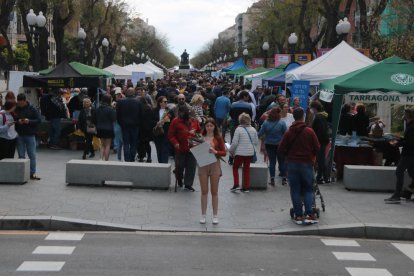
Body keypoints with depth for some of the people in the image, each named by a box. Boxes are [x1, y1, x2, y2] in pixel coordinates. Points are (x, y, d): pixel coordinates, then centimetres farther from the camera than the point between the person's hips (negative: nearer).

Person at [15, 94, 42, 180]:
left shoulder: (32, 109, -2)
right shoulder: (15, 109, 0)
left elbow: (39, 120, -4)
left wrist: (29, 121, -19)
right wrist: (17, 122, -15)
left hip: (30, 135, -1)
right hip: (19, 135, 1)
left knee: (32, 155, 2)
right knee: (21, 156, 7)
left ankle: (33, 173, 8)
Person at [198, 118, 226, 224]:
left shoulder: (218, 138, 0)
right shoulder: (201, 137, 5)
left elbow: (224, 152, -1)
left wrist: (215, 152, -18)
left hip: (215, 165, -1)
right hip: (203, 165, 1)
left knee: (214, 191, 5)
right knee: (204, 191, 5)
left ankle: (215, 216, 13)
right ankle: (203, 215, 13)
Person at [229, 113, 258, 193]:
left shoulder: (238, 129, -13)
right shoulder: (253, 129, 1)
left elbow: (234, 142, -14)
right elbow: (256, 142, 6)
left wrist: (231, 150, 1)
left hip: (240, 152, -4)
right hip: (250, 153, 4)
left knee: (235, 167, 13)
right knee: (247, 169, 13)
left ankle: (236, 184, 2)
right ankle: (246, 187, 15)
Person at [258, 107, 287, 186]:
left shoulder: (266, 123, -8)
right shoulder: (282, 123, -14)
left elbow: (260, 134, -8)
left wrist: (264, 137, 13)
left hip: (269, 145, 1)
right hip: (279, 145, -1)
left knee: (272, 162, 9)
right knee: (282, 162, 11)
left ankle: (272, 179, 9)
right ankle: (284, 178, 16)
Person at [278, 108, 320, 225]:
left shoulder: (289, 132, -5)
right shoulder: (309, 131, -7)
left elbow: (281, 148, -4)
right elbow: (317, 148, -4)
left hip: (292, 163, 1)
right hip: (307, 163, -1)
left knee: (295, 190, 7)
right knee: (308, 189, 9)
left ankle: (298, 215, 7)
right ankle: (309, 214, 0)